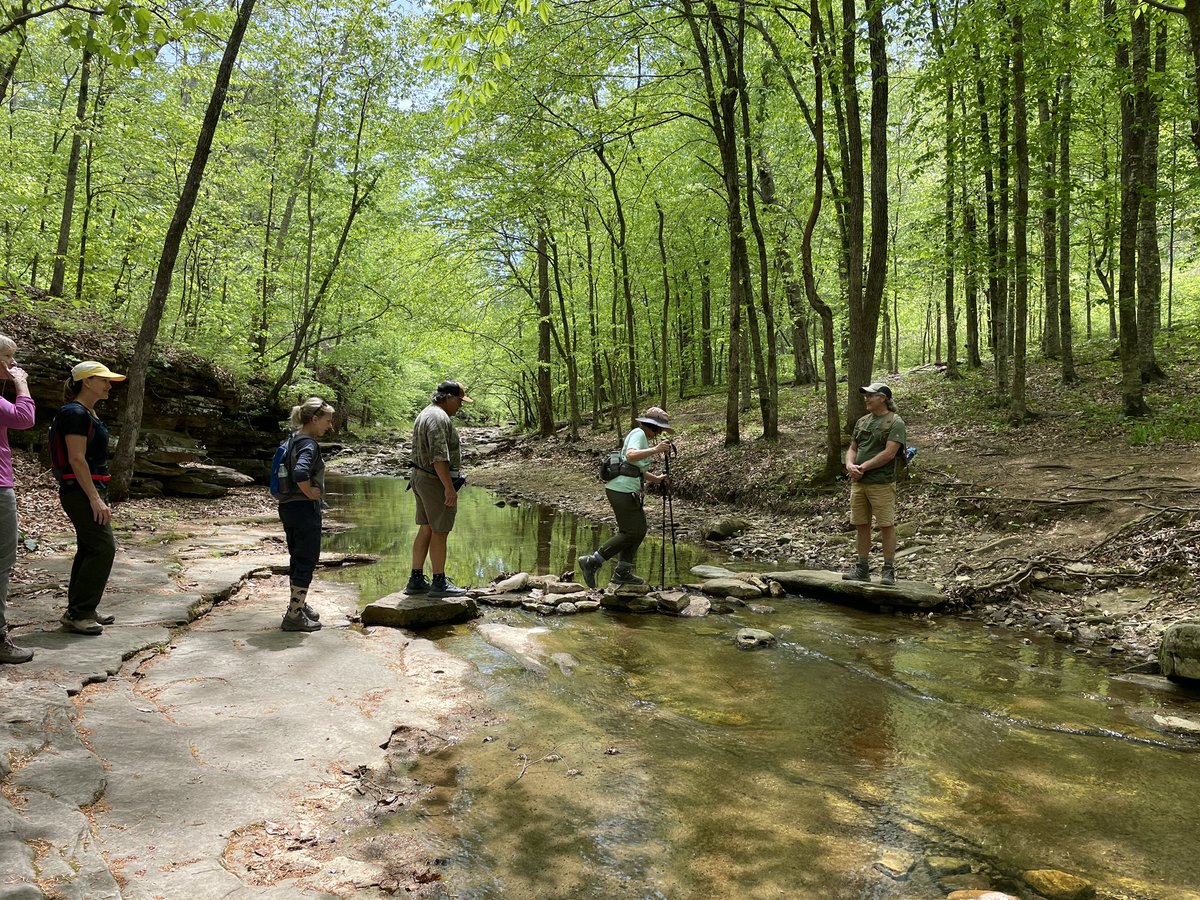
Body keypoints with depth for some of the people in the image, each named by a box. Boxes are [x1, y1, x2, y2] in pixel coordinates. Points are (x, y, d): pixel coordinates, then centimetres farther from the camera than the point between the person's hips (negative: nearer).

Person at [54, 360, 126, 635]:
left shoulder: (88, 413, 16)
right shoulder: (75, 413, -14)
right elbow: (76, 459, -20)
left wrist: (100, 496, 21)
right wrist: (95, 498, -22)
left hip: (91, 489, 10)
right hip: (80, 491, -10)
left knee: (89, 549, 12)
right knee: (103, 547, -11)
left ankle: (82, 611, 19)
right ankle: (77, 614, -5)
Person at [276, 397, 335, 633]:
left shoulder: (294, 440, 11)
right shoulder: (309, 444, -19)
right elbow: (300, 473, -36)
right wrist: (310, 493, -20)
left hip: (288, 507, 9)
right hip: (305, 508, -9)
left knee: (298, 558, 20)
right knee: (307, 560, 0)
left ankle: (299, 604, 35)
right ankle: (294, 615, 4)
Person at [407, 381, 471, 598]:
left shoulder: (425, 414, 16)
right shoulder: (439, 418, -18)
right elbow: (439, 457, -25)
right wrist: (449, 487, -24)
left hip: (420, 479, 10)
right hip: (436, 482, -10)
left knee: (425, 529, 13)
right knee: (439, 532, -2)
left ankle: (416, 580, 17)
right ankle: (439, 583, 5)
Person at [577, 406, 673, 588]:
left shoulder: (641, 436, 21)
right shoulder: (638, 433, -9)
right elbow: (630, 456, -28)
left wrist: (655, 479, 20)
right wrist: (655, 450, -31)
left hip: (628, 490, 10)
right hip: (622, 490, -10)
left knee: (639, 530, 13)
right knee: (631, 532, -8)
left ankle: (622, 572, 18)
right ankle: (592, 561, -5)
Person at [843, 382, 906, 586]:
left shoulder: (895, 423, -6)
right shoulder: (862, 422, 16)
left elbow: (889, 454, -15)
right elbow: (852, 448, 18)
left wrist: (863, 467, -13)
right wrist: (850, 465, -3)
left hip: (881, 483, -7)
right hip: (858, 483, 7)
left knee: (886, 525, -1)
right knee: (861, 525, 9)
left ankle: (889, 570, 7)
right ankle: (862, 568, 18)